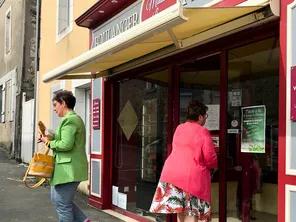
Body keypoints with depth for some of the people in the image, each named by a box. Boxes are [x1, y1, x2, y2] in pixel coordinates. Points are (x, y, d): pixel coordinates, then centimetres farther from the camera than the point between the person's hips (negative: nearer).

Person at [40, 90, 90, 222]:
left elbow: (66, 145, -24)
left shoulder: (69, 119, -16)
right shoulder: (75, 118, 17)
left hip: (69, 169, -11)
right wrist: (51, 138, 10)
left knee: (62, 205, -1)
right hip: (71, 168, 11)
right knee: (56, 197, 21)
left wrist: (49, 142, -8)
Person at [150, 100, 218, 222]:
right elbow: (210, 159, -10)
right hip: (192, 176, -6)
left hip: (172, 172, 6)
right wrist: (213, 165, 12)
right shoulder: (203, 132, -9)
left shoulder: (178, 129, 12)